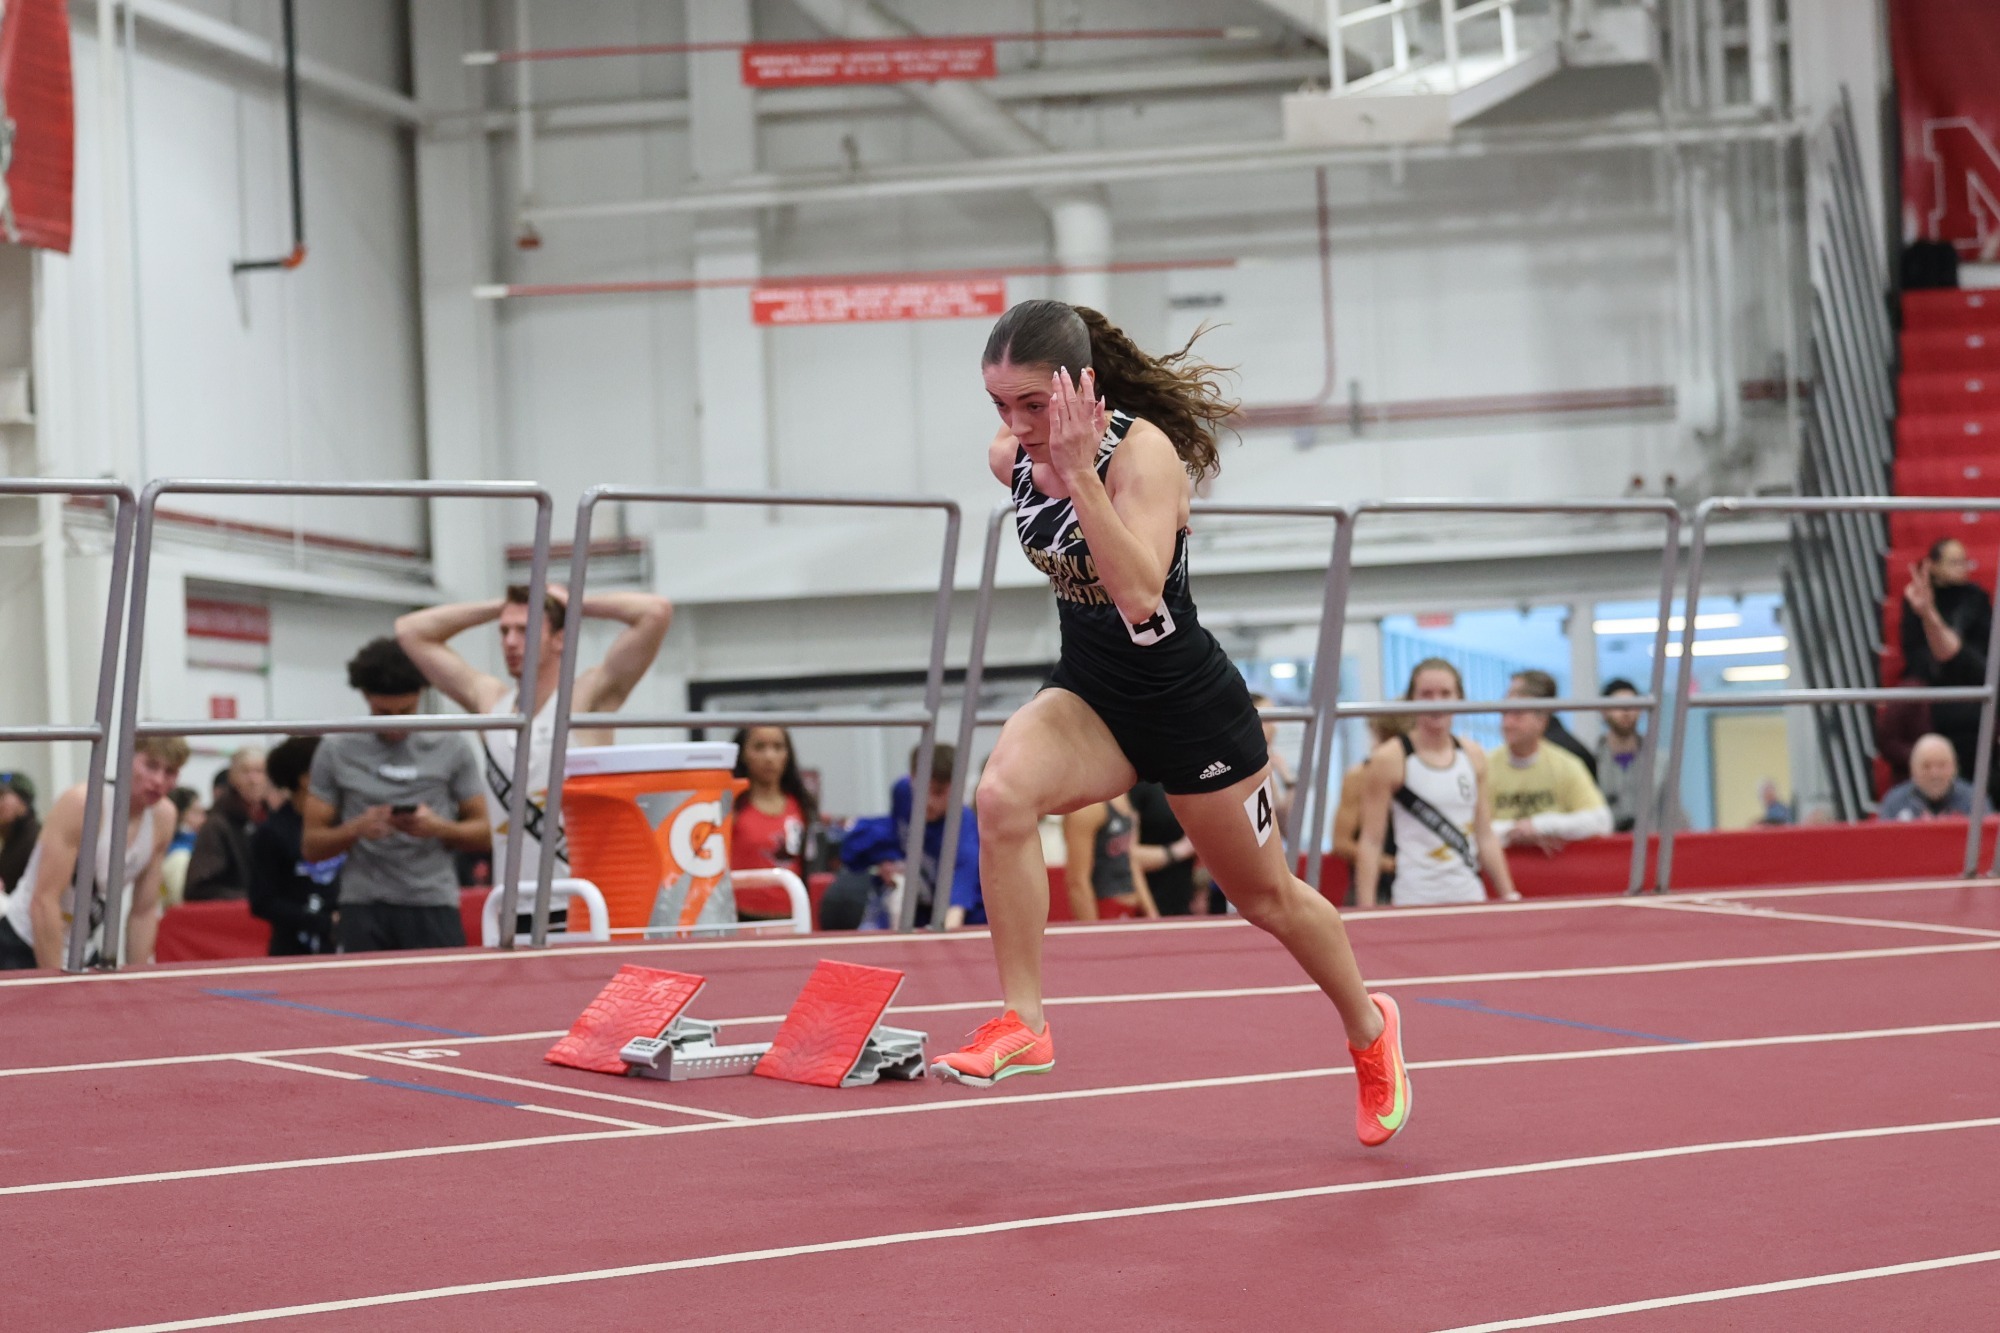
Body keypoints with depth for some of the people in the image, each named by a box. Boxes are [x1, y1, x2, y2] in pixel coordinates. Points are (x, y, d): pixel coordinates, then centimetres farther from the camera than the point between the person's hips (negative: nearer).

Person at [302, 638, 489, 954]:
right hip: (364, 908, 0)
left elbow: (482, 833, 9)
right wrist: (357, 828, -12)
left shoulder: (451, 749, 7)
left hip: (433, 907, 0)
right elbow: (311, 845, 7)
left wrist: (438, 827, -11)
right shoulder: (336, 752, 7)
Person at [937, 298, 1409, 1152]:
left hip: (1190, 705, -4)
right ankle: (1020, 1023, -20)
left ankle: (1370, 1028, 42)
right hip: (1088, 695, 4)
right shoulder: (1009, 457, -8)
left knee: (1267, 899, 14)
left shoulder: (1142, 451, -26)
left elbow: (1138, 594, -41)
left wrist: (1079, 470, -44)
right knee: (1003, 793, -29)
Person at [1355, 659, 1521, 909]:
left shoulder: (1473, 756, 11)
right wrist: (1366, 912, -12)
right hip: (1416, 899, -4)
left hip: (1470, 897, 4)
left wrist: (1509, 895, 13)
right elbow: (1371, 842, -6)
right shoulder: (1390, 759, -4)